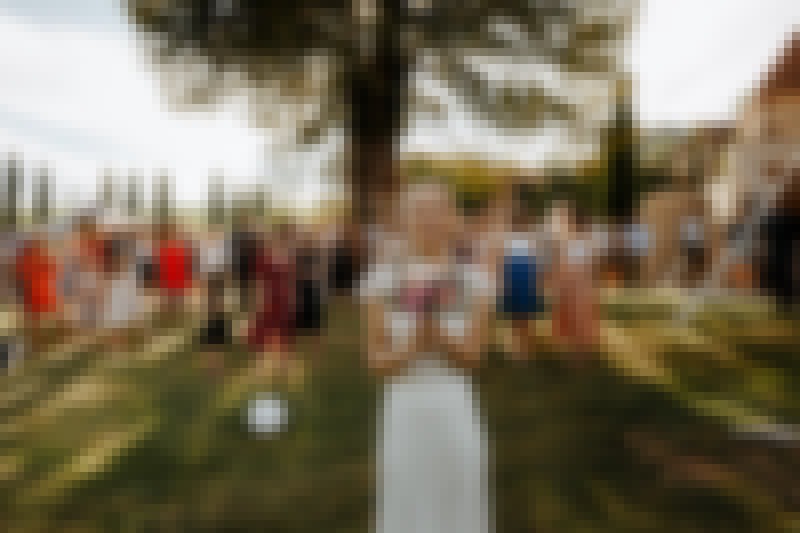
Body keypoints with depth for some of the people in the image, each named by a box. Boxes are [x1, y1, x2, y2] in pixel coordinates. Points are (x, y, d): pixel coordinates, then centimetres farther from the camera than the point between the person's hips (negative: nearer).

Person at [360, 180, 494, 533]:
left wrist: (436, 332, -22)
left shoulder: (474, 280, -4)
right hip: (404, 416, 0)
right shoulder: (381, 281, -5)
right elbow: (378, 362, -4)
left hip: (457, 416, 1)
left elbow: (472, 357, -4)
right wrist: (414, 341, -22)